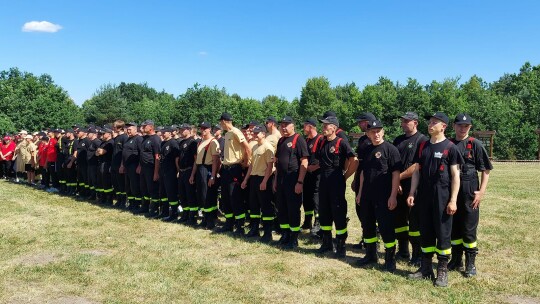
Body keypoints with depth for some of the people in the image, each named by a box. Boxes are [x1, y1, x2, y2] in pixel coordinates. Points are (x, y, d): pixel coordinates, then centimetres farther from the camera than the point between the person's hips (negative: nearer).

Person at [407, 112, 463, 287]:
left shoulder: (450, 147, -5)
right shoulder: (423, 146, 11)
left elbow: (455, 175, -7)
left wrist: (453, 200, -12)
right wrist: (412, 193, 6)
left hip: (442, 198, -5)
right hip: (424, 197, 5)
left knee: (443, 233, 2)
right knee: (425, 232, 11)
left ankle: (442, 271, 13)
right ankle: (426, 268, 21)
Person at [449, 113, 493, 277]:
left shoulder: (475, 144, -3)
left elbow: (485, 170, -4)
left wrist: (481, 191, -12)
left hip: (470, 193, -4)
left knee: (469, 229, 2)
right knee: (453, 228, 12)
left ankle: (470, 264, 15)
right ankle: (456, 261, 25)